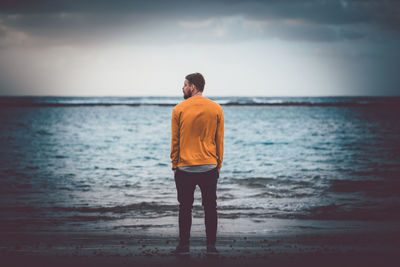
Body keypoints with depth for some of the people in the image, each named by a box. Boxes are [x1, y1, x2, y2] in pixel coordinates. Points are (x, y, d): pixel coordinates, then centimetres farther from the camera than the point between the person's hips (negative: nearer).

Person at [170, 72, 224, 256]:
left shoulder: (179, 109, -4)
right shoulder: (216, 109, 1)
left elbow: (175, 141, 0)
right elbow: (219, 140, 5)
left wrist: (174, 165, 8)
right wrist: (218, 164, 13)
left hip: (185, 167, -1)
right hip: (210, 167, 1)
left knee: (185, 208, 7)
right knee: (210, 207, 7)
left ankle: (184, 245, 9)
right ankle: (211, 246, 8)